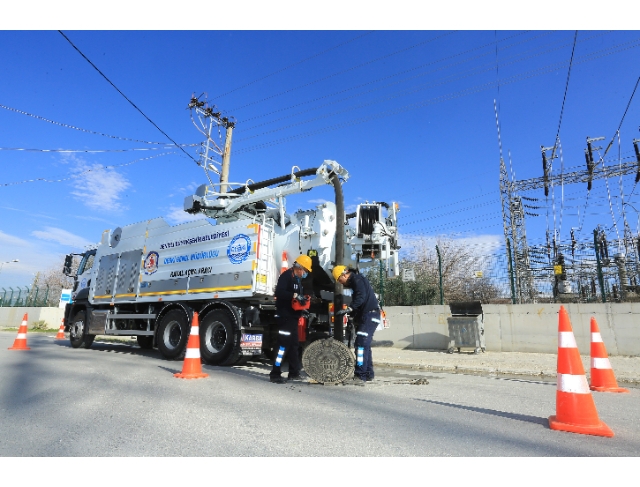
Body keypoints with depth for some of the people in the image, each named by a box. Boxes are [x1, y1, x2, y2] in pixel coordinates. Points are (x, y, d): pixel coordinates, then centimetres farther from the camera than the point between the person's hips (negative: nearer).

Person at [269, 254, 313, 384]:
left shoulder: (298, 279, 18)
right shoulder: (286, 275, -12)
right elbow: (279, 292, -25)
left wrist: (303, 299, 4)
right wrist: (295, 295, -30)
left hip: (293, 316, 10)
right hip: (285, 316, -10)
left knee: (294, 345, 14)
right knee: (284, 344, -9)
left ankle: (294, 373, 24)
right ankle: (275, 374, -2)